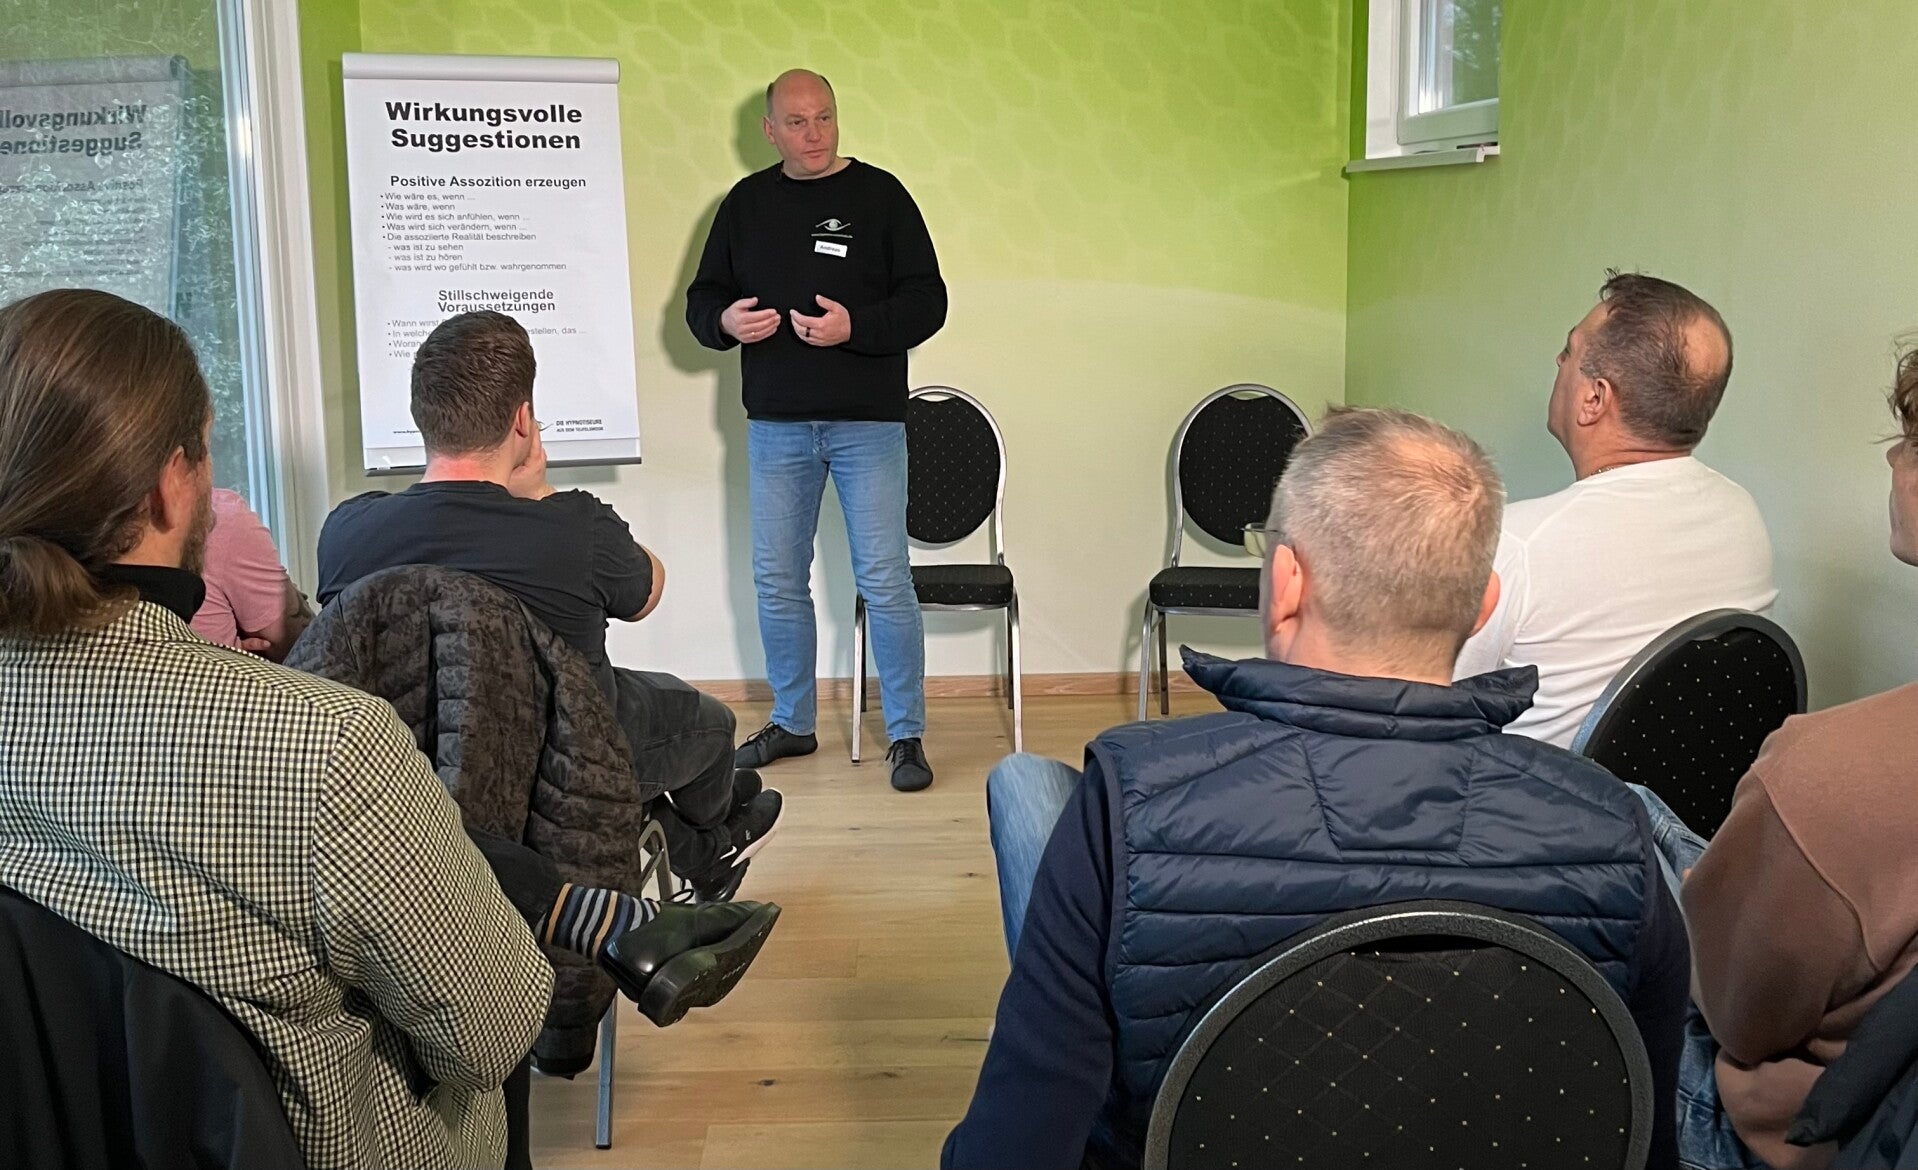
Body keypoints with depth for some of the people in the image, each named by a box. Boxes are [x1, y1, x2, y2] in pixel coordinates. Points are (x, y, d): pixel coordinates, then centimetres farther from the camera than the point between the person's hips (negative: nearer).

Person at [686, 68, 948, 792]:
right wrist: (726, 320, -9)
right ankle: (792, 723, 25)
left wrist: (855, 326, -20)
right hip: (775, 425, 4)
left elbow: (927, 301, -4)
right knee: (777, 582, 9)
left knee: (884, 581, -4)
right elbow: (701, 299, 13)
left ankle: (906, 734, 8)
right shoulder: (745, 203, 10)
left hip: (868, 421, -4)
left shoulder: (879, 195, 0)